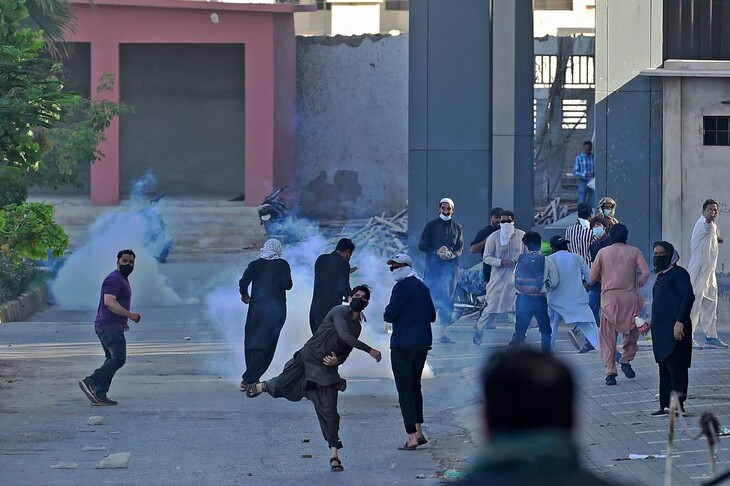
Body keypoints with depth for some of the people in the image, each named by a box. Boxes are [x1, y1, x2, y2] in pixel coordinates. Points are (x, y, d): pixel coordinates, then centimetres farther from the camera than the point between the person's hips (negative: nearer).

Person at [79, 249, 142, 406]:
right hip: (109, 327, -11)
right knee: (118, 358, -17)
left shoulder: (122, 279, 22)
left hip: (109, 327, 11)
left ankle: (100, 395, 5)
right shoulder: (114, 279, -12)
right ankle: (90, 382, -21)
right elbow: (109, 302, -24)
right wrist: (130, 315, -21)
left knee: (112, 360, 9)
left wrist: (122, 322, 21)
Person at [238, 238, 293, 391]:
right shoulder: (282, 265, -3)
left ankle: (251, 379, 13)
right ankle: (248, 379, -10)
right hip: (276, 309, -2)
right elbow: (287, 285, -10)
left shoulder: (255, 264, 3)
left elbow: (243, 282, -6)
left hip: (256, 308, 2)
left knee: (251, 343, 13)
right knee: (265, 345, -2)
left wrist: (245, 295, 12)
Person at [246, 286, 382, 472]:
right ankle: (263, 386, 42)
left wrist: (337, 360, -9)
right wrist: (369, 350, -27)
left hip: (326, 370, 4)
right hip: (307, 358, -4)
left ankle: (334, 455, -3)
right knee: (280, 387, 4)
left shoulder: (357, 327, 13)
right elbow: (344, 336, -25)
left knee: (329, 412, -5)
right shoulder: (339, 312, -9)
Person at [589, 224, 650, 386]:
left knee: (608, 336, 3)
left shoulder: (603, 253, 3)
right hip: (629, 297, 0)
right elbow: (645, 272, -10)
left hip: (609, 298, 0)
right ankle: (626, 361, 10)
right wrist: (639, 283, 8)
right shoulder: (634, 252, 1)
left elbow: (593, 278, 2)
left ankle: (610, 372, -4)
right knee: (632, 332, 21)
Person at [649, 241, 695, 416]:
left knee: (676, 364, -12)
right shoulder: (660, 277, 23)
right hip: (661, 330, 9)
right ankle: (666, 405, 11)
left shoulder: (678, 273, -4)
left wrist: (680, 321, -22)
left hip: (675, 329, -9)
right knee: (664, 368, 9)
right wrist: (652, 323, 18)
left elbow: (688, 297, -15)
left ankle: (678, 401, -16)